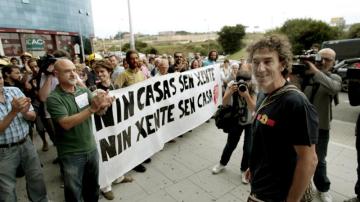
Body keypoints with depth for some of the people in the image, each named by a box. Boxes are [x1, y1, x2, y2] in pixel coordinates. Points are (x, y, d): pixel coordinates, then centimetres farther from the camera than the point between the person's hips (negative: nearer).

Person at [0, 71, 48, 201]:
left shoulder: (15, 90, -2)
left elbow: (33, 117, 1)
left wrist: (25, 112, -20)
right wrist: (13, 112, -30)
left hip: (26, 144, 4)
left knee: (37, 179, 17)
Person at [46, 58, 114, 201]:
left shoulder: (84, 90, -1)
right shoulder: (53, 98, -13)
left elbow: (99, 112, -7)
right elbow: (66, 123, -24)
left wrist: (103, 105, -30)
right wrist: (92, 108, -33)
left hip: (91, 149, 4)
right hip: (71, 154, -4)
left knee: (93, 186, 23)